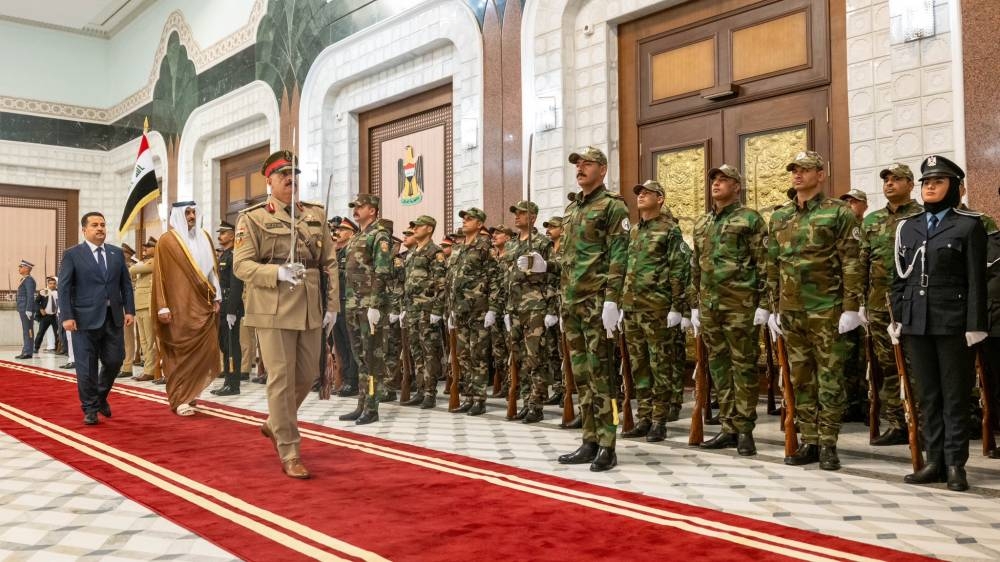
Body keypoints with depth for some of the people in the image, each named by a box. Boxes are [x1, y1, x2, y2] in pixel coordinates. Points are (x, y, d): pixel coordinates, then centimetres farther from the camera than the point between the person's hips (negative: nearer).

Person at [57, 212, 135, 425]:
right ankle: (90, 409, 13)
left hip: (113, 318, 4)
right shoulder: (72, 254, 0)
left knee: (114, 362, 6)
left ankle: (101, 397, 31)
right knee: (87, 367, 1)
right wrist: (67, 317, -12)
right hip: (85, 319, -4)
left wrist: (129, 310, 3)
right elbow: (64, 288, -4)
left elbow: (126, 284, 12)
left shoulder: (117, 253, 11)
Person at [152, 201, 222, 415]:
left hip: (203, 304, 5)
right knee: (181, 354, -2)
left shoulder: (204, 238, 12)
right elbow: (160, 276, -5)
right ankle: (180, 400, 3)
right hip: (180, 307, -5)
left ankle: (188, 393, 18)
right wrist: (163, 307, -10)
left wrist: (216, 298, 9)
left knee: (206, 350, 2)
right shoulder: (167, 241, -3)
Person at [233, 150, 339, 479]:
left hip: (309, 308, 5)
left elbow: (329, 263, 13)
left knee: (307, 375, 12)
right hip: (273, 309, -5)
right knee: (281, 379, -3)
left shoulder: (316, 214, 12)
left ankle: (275, 424, 38)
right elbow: (241, 265, -6)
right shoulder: (253, 218, 0)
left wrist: (333, 304, 7)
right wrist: (278, 273, -22)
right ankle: (289, 454, 6)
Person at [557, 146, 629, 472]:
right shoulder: (571, 209, 19)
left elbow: (618, 256, -12)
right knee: (580, 373, 9)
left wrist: (611, 300, -19)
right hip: (572, 301, 8)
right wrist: (563, 299, 17)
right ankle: (590, 442, 16)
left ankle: (607, 447, 0)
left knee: (599, 372, -6)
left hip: (597, 300, -8)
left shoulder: (612, 206, -4)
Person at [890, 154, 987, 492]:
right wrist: (897, 320, 7)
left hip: (953, 323, -4)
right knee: (927, 395, 9)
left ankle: (955, 464, 9)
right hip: (916, 323, 5)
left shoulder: (969, 225, 0)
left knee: (955, 396, 2)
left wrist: (974, 327, -11)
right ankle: (935, 461, 16)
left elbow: (976, 281, -5)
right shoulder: (907, 227, 13)